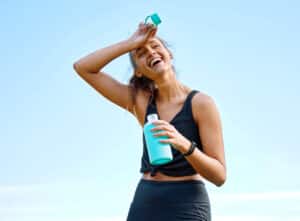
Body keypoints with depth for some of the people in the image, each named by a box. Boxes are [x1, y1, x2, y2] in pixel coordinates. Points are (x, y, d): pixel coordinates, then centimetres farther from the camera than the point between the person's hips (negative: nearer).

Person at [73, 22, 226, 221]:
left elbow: (219, 176, -9)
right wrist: (131, 43, -1)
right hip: (144, 204, 4)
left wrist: (185, 145, -26)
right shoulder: (140, 101, 7)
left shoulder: (201, 103, -6)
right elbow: (83, 68, 6)